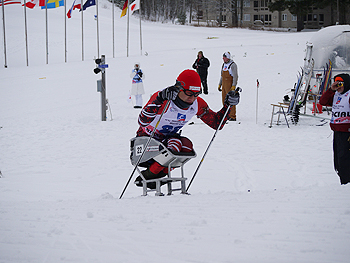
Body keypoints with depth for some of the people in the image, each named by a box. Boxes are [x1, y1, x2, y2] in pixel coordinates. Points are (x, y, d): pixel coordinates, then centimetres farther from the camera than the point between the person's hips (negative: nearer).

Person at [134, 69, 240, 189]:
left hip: (168, 139, 6)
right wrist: (159, 100, -54)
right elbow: (142, 122, -42)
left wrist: (227, 105, -15)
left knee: (187, 145, -28)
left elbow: (217, 124, 1)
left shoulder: (197, 105, -10)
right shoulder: (163, 99, -28)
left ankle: (158, 174, -14)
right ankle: (144, 177, -19)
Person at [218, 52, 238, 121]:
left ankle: (232, 116, -8)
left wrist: (233, 86, -20)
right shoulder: (224, 65, 15)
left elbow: (235, 76, -14)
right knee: (224, 100, 8)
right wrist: (219, 84, 19)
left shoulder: (232, 65, -10)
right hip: (224, 84, 8)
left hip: (230, 84, -8)